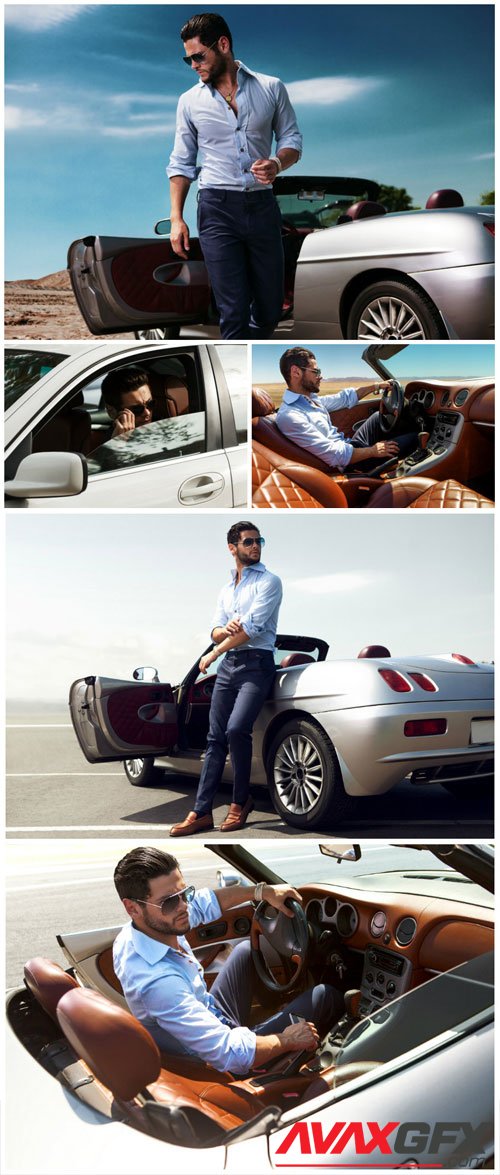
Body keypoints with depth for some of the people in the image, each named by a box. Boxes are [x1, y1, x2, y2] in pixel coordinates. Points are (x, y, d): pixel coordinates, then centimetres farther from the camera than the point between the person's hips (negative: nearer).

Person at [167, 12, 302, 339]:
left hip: (262, 205, 1)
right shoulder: (190, 101, 6)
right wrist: (176, 218, 2)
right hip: (217, 210, -1)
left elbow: (292, 139, 9)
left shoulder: (271, 88, 4)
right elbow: (181, 164, 10)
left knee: (271, 309, 8)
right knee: (234, 312, -8)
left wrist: (277, 164, -14)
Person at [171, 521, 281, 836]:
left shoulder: (268, 582, -1)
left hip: (256, 665, -6)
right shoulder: (226, 590, 21)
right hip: (228, 665, 7)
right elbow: (216, 632, 17)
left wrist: (213, 654, -5)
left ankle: (241, 801, -5)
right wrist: (226, 629, -9)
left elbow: (253, 627, -11)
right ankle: (202, 812, 0)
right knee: (216, 738, 1)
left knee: (237, 729, -24)